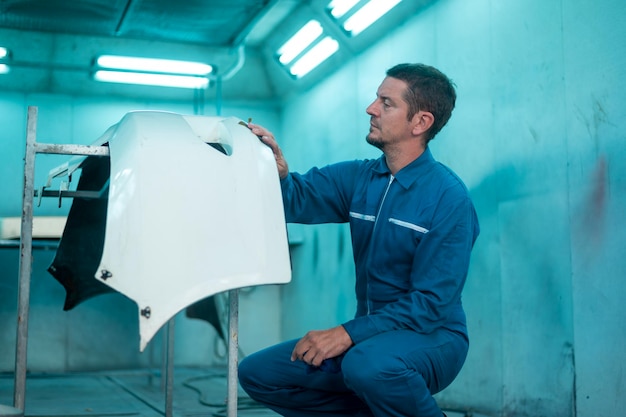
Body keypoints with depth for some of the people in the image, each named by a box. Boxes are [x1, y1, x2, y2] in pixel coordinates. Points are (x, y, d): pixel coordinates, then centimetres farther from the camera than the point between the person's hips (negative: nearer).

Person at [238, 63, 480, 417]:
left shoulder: (449, 197, -15)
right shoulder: (358, 178, 4)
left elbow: (431, 303, -19)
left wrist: (348, 333, -26)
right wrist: (278, 171, -31)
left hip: (433, 338, -6)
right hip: (370, 337, 6)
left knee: (368, 364, -39)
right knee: (256, 372, -2)